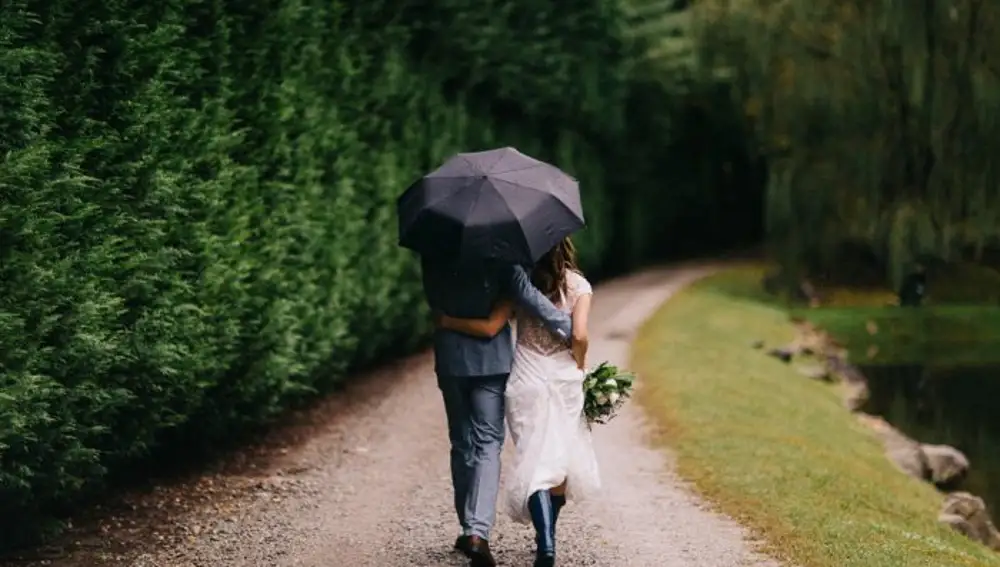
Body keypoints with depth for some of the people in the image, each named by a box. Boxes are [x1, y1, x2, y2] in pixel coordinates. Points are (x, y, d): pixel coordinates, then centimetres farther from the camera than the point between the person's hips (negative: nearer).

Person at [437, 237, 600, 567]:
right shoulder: (579, 286, -1)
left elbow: (491, 327, -8)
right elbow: (579, 335, -13)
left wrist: (446, 321, 4)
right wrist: (579, 369, 4)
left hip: (525, 382, 0)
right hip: (563, 380, 0)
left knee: (535, 461, -3)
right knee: (561, 457, 17)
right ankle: (547, 536, 25)